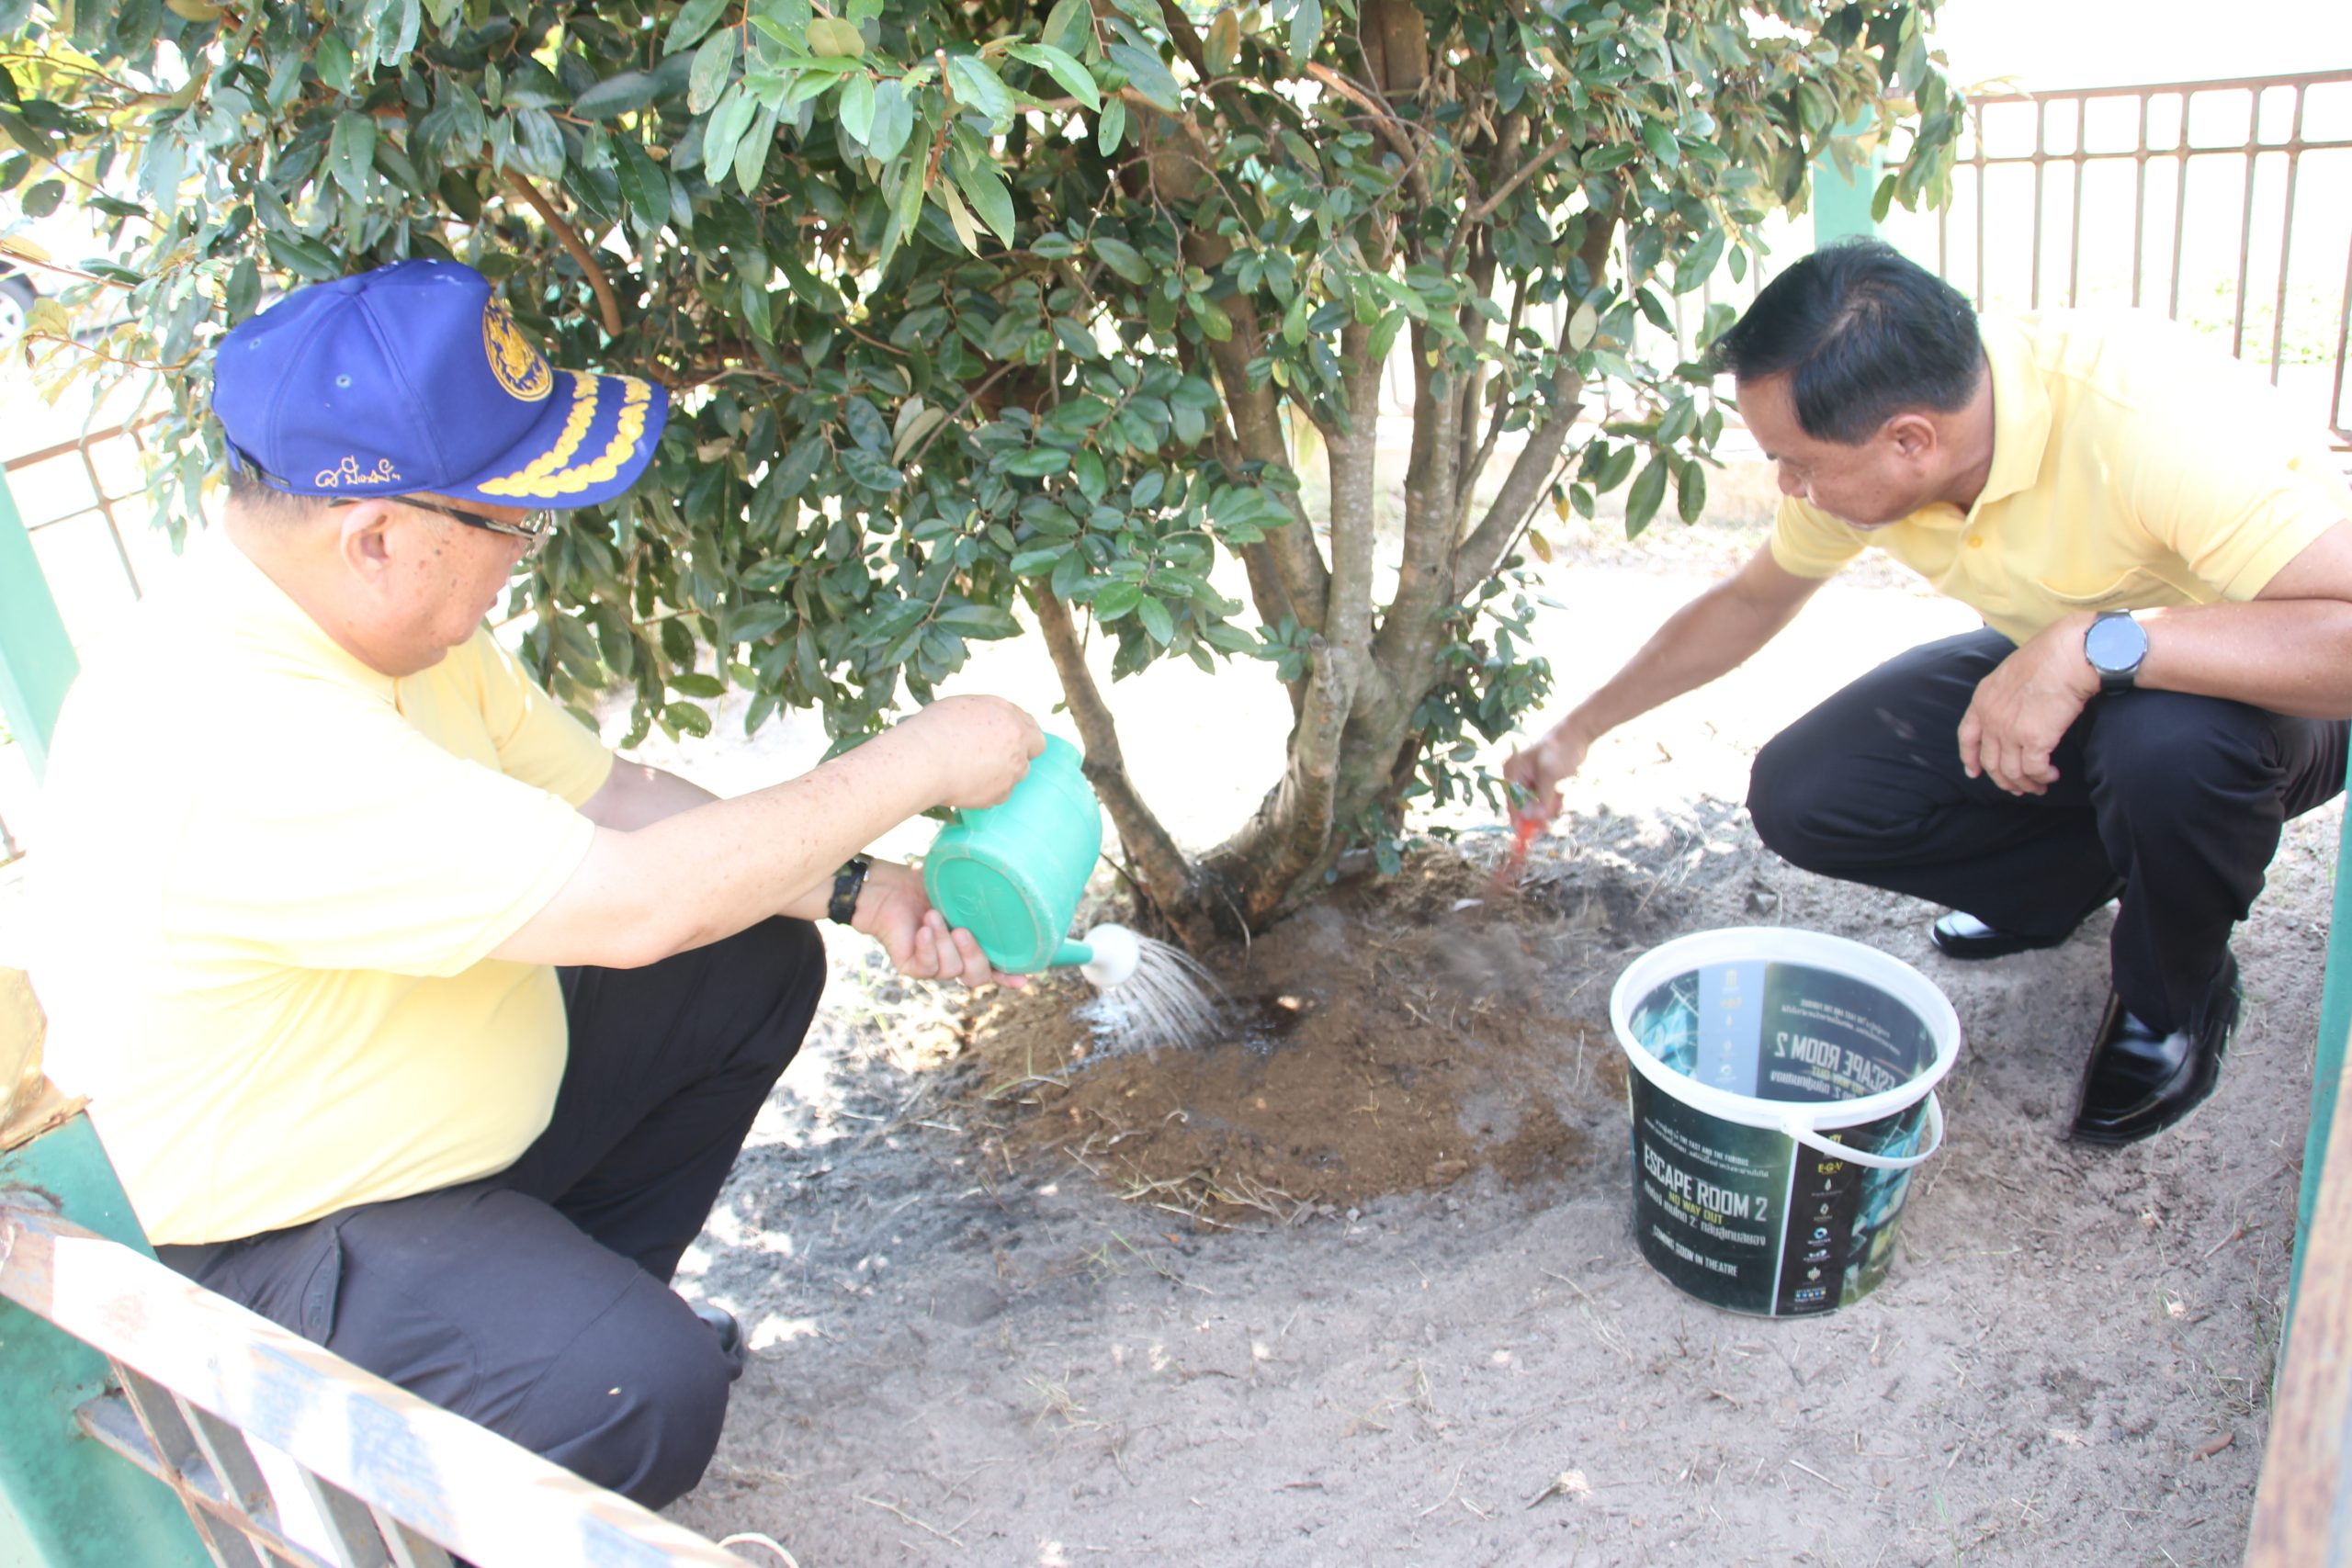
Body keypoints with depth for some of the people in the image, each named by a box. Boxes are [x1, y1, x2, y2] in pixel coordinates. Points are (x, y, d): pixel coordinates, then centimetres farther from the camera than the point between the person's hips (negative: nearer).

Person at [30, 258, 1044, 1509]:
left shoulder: (396, 618, -6)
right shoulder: (232, 743, -35)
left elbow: (613, 797, 2)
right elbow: (634, 903, -36)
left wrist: (851, 886, -11)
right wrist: (917, 761, -26)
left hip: (469, 1105, 9)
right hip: (296, 1242, -9)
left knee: (759, 962, 9)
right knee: (648, 1392, -30)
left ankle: (583, 1291, 21)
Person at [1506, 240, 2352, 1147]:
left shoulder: (2150, 415, -37)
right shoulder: (1853, 445, -16)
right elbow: (1749, 602, 3)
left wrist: (2096, 644, -48)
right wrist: (1579, 730, 6)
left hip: (2270, 693, -5)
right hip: (2047, 673, 5)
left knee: (2171, 738, -40)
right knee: (1799, 795, -12)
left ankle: (2173, 1001, -6)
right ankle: (2083, 869, 12)